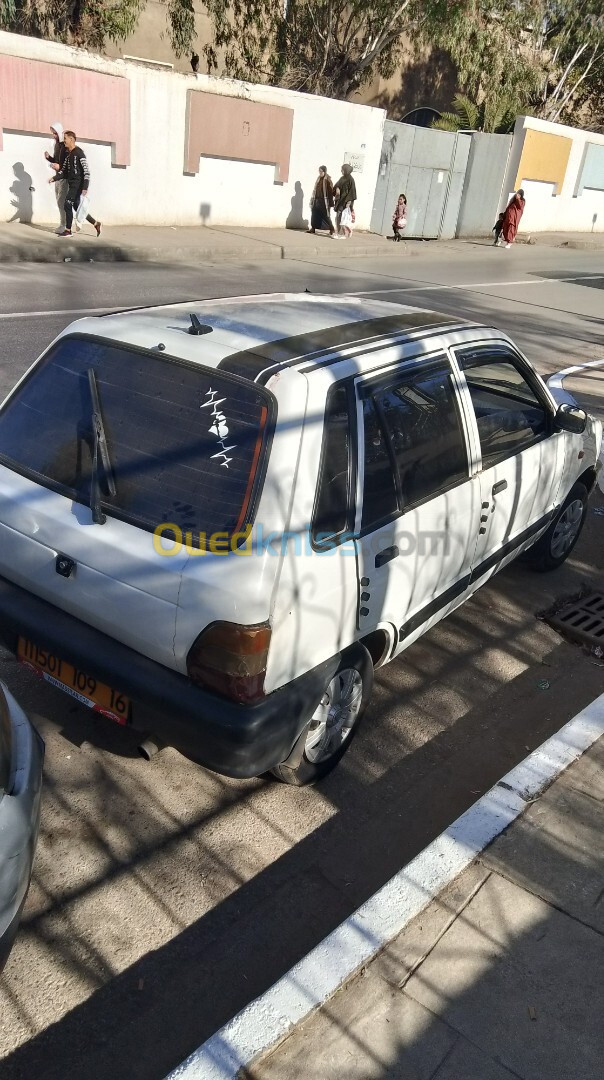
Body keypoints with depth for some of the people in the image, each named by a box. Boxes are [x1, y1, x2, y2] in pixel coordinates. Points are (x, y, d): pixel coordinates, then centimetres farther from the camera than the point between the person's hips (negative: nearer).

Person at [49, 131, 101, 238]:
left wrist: (85, 188, -24)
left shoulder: (79, 153, -11)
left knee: (68, 204, -11)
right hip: (71, 184, 9)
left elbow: (86, 171, -17)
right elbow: (64, 171, 15)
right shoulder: (68, 154, 14)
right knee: (76, 207, 10)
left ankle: (68, 230, -4)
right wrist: (54, 178, -1)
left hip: (78, 184, -9)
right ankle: (96, 224, 21)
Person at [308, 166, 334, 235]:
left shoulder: (327, 180, -9)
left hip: (324, 201, -7)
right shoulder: (319, 178, 11)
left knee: (326, 215, -4)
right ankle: (313, 228, 13)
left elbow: (330, 191, -11)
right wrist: (313, 199, 13)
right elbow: (315, 189, 16)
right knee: (314, 214, 5)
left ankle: (331, 229, 5)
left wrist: (330, 202, -15)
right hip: (317, 199, 7)